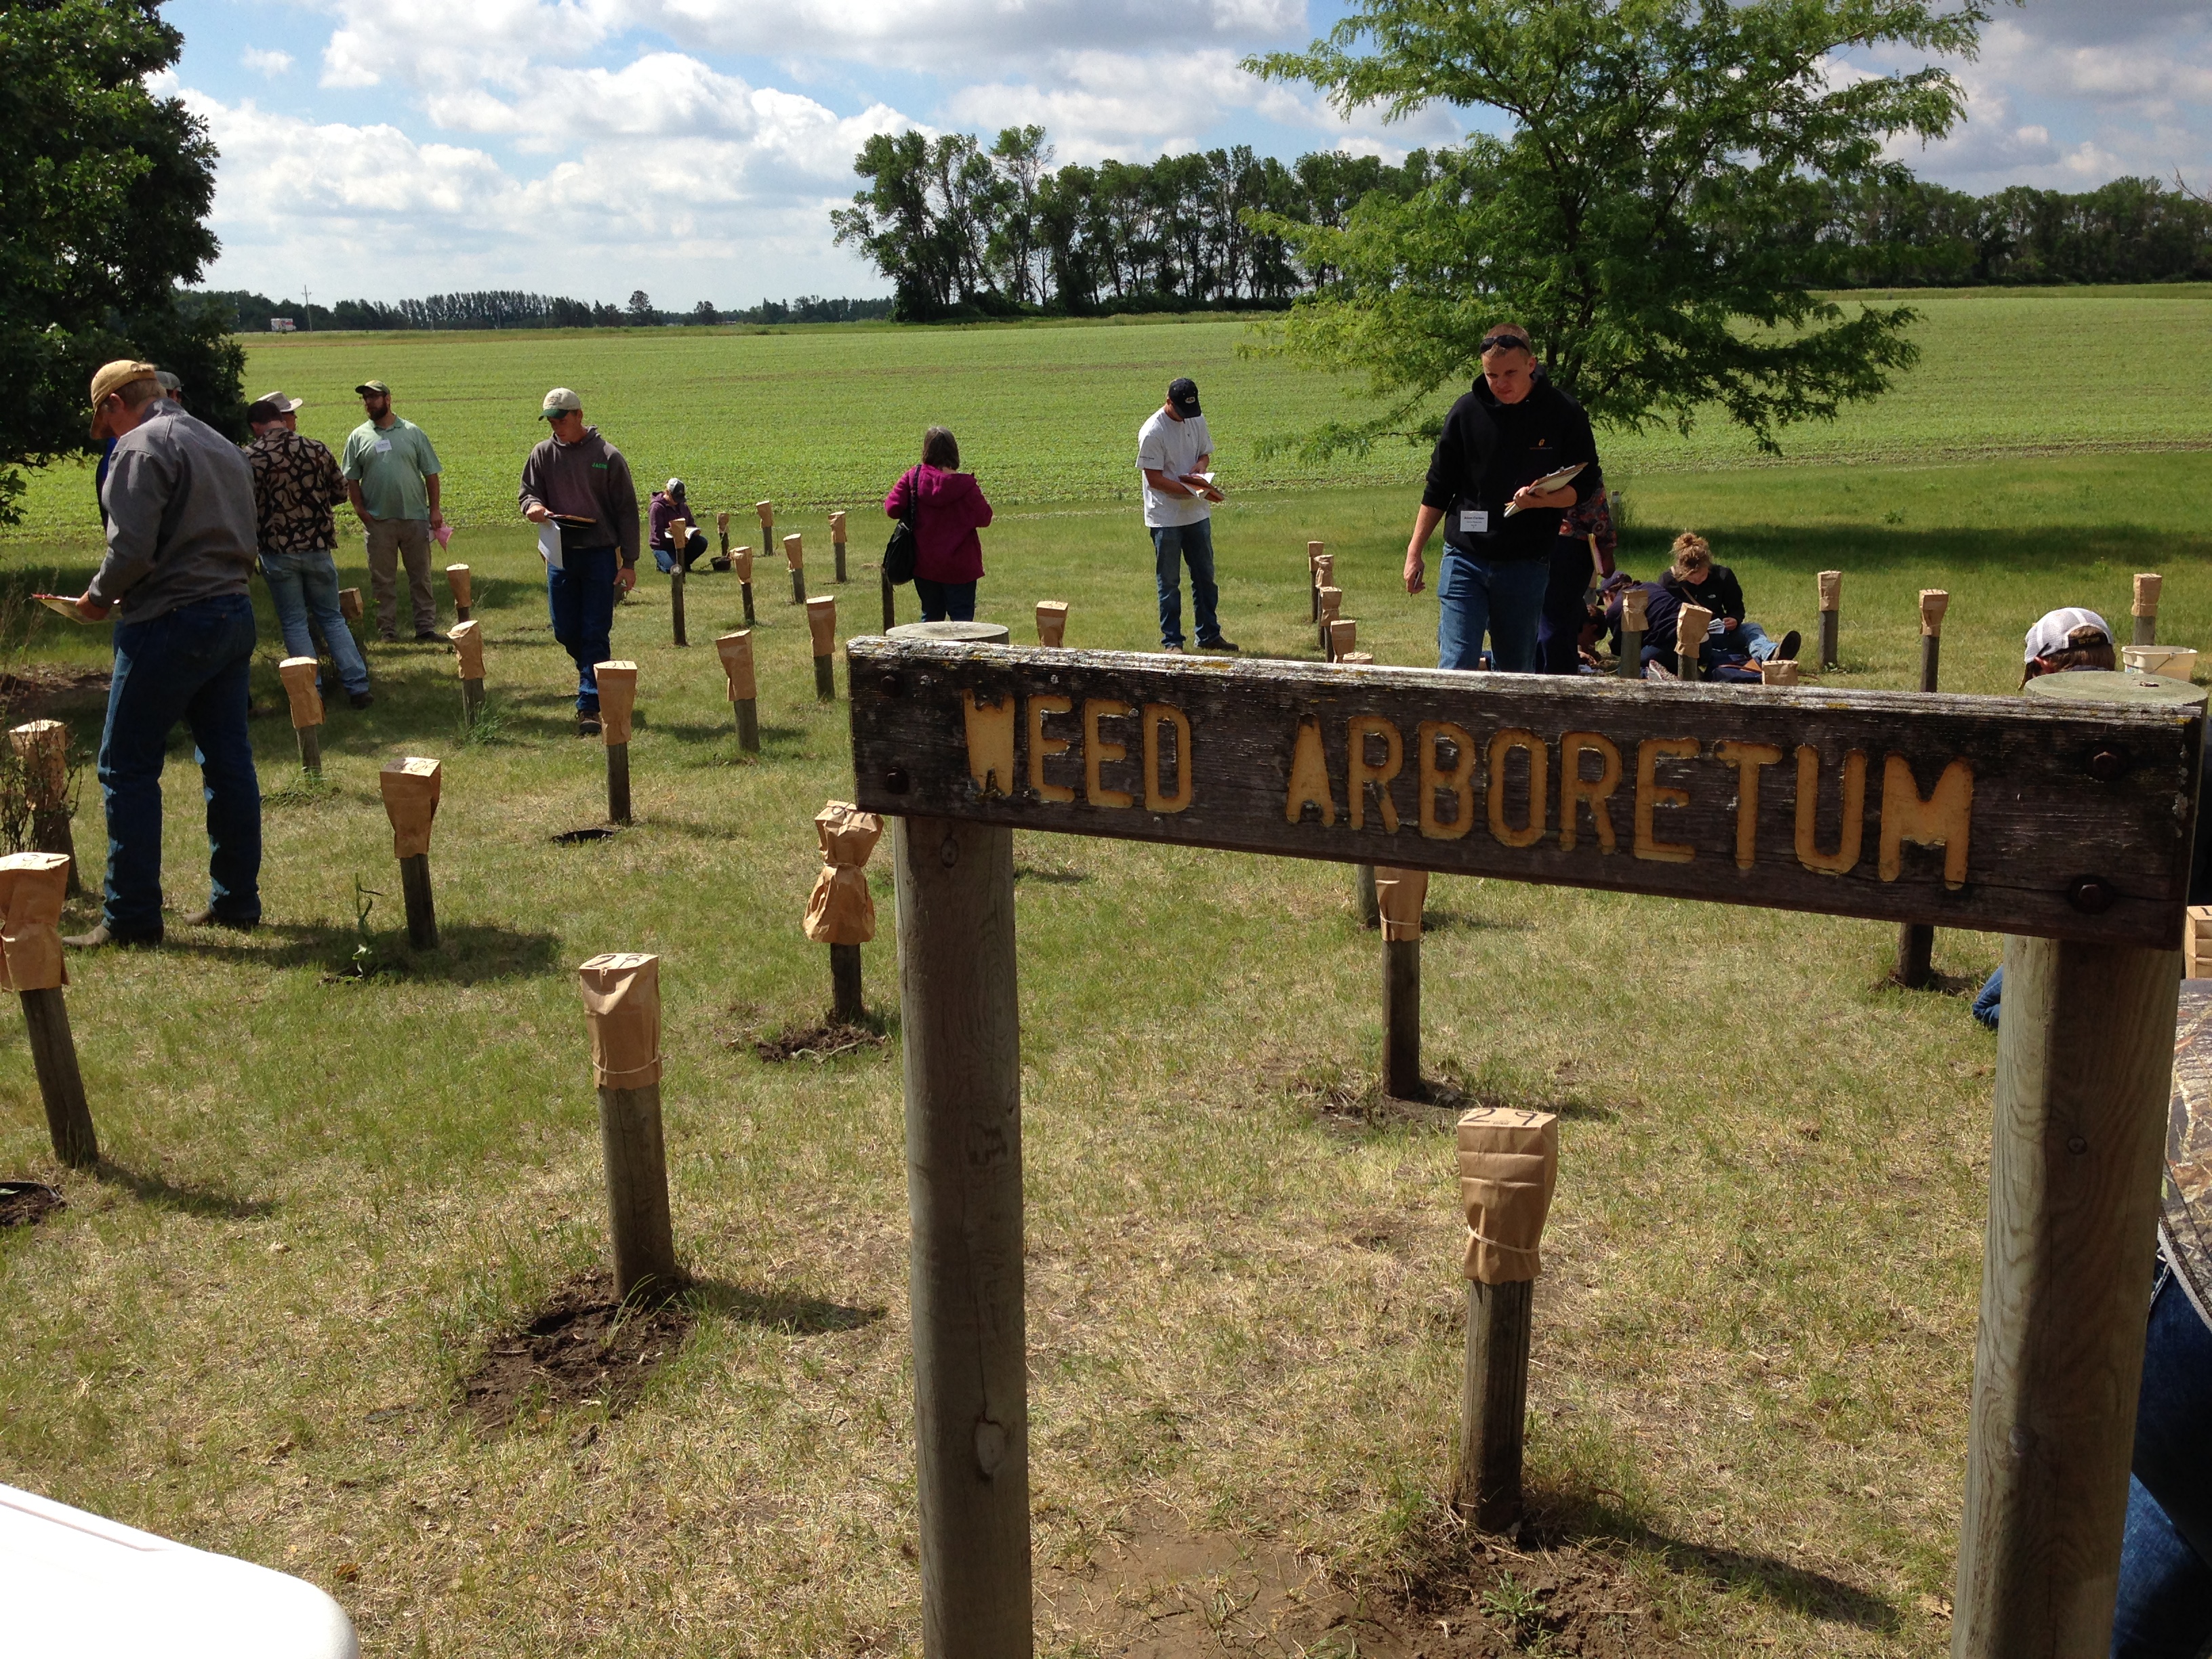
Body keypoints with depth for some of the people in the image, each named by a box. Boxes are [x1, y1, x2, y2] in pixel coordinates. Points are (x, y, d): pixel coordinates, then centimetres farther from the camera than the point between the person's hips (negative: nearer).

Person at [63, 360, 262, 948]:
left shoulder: (142, 446, -10)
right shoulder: (222, 447, 17)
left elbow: (132, 547, -18)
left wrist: (99, 598, -2)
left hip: (170, 625, -8)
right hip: (233, 614, 8)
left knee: (127, 767, -1)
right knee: (229, 762, 11)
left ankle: (131, 916, 1)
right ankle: (237, 900, 16)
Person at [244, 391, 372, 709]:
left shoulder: (249, 458, -10)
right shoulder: (316, 450, -3)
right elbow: (339, 493, 8)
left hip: (277, 550, -2)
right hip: (318, 546, 2)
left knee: (294, 623, 8)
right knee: (331, 617, 14)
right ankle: (357, 686, 8)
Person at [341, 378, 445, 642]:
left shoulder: (412, 432, 6)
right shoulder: (358, 437, 7)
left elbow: (430, 474, 5)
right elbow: (351, 479, 7)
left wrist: (434, 509, -2)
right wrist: (360, 509, -6)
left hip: (415, 517, 0)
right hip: (378, 521, 0)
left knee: (421, 576, 4)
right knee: (383, 579, 4)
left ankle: (426, 626, 9)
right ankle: (387, 629, 10)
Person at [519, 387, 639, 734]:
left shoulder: (607, 456, -2)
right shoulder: (543, 454, 6)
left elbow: (626, 511, 0)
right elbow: (527, 493, 12)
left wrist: (629, 563, -4)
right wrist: (532, 506, -15)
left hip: (600, 555, -3)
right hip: (559, 554, 4)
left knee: (595, 632, -4)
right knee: (565, 631, 8)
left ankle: (589, 705, -2)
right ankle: (592, 672, 36)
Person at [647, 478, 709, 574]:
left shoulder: (682, 505, 7)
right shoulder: (657, 507, -17)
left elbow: (690, 523, 18)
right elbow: (658, 532, -22)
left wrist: (695, 530, -8)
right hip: (663, 546, -6)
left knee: (702, 543, -17)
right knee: (673, 569, -28)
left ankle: (684, 563, 4)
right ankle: (661, 562, 10)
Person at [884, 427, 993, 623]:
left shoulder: (912, 478, -6)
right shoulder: (965, 485, -14)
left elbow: (892, 509, -9)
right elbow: (984, 519, -9)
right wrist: (977, 495, 8)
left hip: (923, 564, 3)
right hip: (959, 565, -3)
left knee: (930, 616, 16)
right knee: (962, 616, 2)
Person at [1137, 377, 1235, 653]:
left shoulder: (1197, 420, 3)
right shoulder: (1152, 432, -17)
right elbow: (1155, 479, -18)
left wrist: (1201, 465, -8)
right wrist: (1194, 490, -24)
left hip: (1197, 514, 6)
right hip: (1166, 518, -6)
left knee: (1205, 576, 13)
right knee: (1169, 582, 2)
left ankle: (1209, 635, 23)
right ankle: (1171, 640, 12)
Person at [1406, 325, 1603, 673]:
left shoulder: (1564, 414, -3)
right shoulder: (1467, 411, 0)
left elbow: (1585, 486, 0)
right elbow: (1437, 489, 7)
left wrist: (1541, 499, -21)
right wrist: (1414, 552, 5)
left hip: (1527, 564, 0)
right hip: (1465, 558, 0)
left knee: (1517, 671, 9)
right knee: (1456, 665, -8)